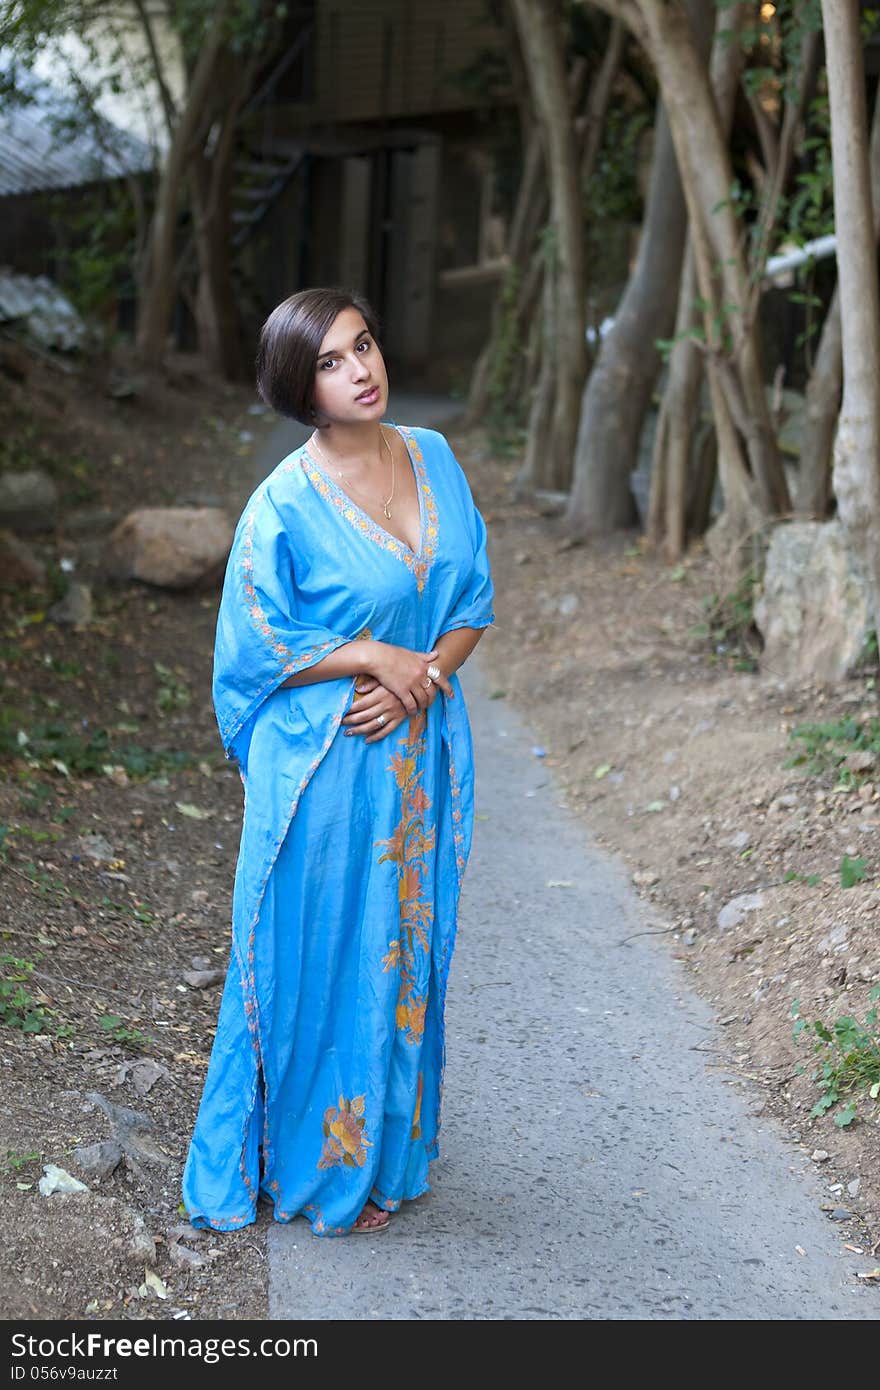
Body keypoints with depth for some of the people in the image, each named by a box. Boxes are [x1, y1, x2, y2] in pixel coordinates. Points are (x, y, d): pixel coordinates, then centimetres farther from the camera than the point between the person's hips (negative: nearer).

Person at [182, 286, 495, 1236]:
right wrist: (375, 656, -15)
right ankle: (313, 1170, 22)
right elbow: (258, 651, -8)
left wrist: (420, 677, -11)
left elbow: (473, 602, 7)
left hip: (418, 755, 5)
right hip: (323, 766, -5)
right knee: (321, 961, 4)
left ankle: (384, 1150, 30)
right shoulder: (286, 504, -13)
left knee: (404, 951, 14)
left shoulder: (434, 460, 2)